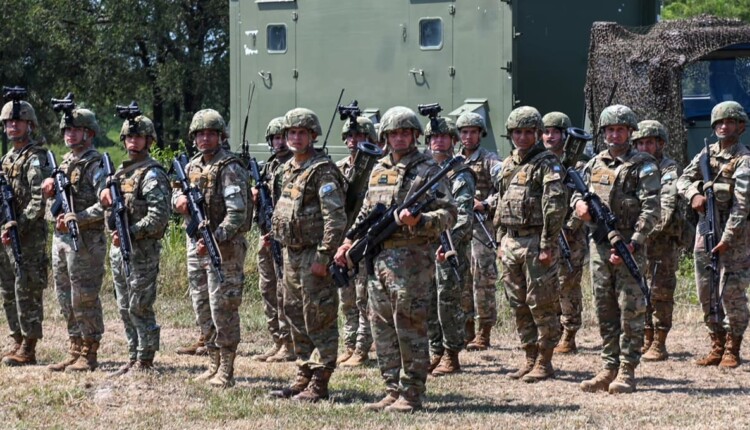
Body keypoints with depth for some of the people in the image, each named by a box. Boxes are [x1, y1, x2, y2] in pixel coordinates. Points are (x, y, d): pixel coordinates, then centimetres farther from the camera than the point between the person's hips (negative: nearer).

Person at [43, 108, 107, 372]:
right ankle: (75, 350, 20)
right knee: (65, 298, 12)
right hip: (61, 238, 9)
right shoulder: (66, 161, 16)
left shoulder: (96, 164, -10)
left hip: (85, 241, -9)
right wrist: (50, 189, 1)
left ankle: (89, 355, 2)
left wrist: (77, 218, -23)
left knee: (84, 298, -4)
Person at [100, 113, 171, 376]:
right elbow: (108, 202, 24)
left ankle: (145, 362, 0)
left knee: (139, 309, -6)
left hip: (142, 251, -9)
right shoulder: (120, 171, 16)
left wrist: (130, 233, -24)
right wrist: (105, 197, 0)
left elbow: (158, 217, -18)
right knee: (125, 309, 12)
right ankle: (133, 359, 19)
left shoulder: (152, 174, -10)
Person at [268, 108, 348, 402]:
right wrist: (281, 244, 18)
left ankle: (319, 384, -1)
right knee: (296, 318, 14)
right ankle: (304, 377, 22)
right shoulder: (288, 169, 14)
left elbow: (336, 219, -20)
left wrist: (323, 256, -23)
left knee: (319, 320, -5)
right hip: (292, 254, 9)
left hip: (313, 255, -9)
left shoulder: (323, 171, -14)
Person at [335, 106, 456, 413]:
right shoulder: (379, 171, 18)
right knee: (382, 328, 9)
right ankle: (393, 391, 16)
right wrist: (350, 242, 15)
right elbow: (365, 213, 25)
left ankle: (411, 395, -1)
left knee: (409, 327, -6)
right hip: (377, 258, 7)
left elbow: (448, 213, -10)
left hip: (411, 260, -7)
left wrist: (418, 222, -25)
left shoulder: (427, 170, -3)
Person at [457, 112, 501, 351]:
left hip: (481, 225, -6)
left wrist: (486, 204, -20)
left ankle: (483, 333, -4)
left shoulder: (489, 160, -3)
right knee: (461, 279, 8)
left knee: (483, 278, -6)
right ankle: (467, 330, 15)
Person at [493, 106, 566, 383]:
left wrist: (548, 245, -19)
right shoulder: (508, 165, 15)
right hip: (511, 243, 8)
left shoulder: (547, 164, -8)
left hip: (536, 243, -8)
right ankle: (530, 358, 19)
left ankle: (544, 362, 2)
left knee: (541, 303, -4)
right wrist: (501, 241, 16)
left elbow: (555, 207, -15)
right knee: (518, 305, 10)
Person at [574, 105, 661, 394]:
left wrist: (632, 245, -19)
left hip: (628, 247, -5)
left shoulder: (643, 166, -4)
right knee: (605, 310, 8)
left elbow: (651, 210, -10)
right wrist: (578, 202, -2)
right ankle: (609, 368, 14)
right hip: (598, 245, 6)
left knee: (630, 309, -5)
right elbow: (577, 190, 24)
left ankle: (627, 372, -1)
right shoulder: (595, 164, 14)